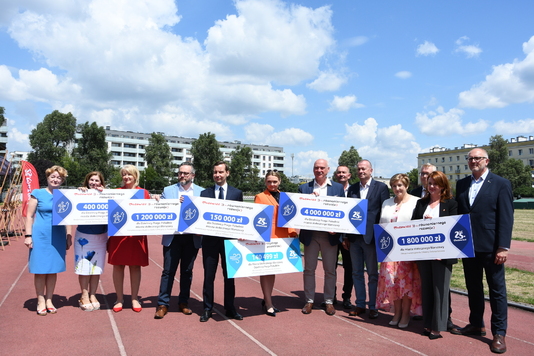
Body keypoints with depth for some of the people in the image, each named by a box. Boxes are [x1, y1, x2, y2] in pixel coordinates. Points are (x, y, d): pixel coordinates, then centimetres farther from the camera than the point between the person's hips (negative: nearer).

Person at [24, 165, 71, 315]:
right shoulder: (38, 194, 0)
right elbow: (29, 216, 0)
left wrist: (69, 235, 10)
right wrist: (28, 235, -7)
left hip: (58, 236, 3)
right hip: (40, 235, -3)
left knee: (53, 269, 8)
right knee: (40, 269, 2)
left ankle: (49, 300, 19)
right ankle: (40, 301, 14)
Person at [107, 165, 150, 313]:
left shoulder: (144, 192, 6)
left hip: (137, 235, 0)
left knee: (135, 266, 6)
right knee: (118, 265, 4)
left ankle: (135, 299, 18)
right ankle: (119, 299, 18)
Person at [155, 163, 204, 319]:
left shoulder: (202, 192, 5)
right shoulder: (168, 190, 6)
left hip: (192, 238, 1)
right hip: (172, 237, 0)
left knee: (187, 271, 11)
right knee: (168, 271, 0)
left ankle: (184, 302, 23)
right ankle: (163, 304, 8)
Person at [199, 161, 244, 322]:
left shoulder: (237, 193, 5)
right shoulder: (205, 193, 6)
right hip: (210, 239, 0)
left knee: (229, 275, 10)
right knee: (209, 275, 6)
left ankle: (230, 308, 22)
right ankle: (207, 309, 18)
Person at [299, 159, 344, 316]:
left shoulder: (338, 188, 5)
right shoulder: (304, 188, 5)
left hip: (330, 235, 0)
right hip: (310, 234, 1)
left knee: (330, 270, 7)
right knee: (309, 269, 8)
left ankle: (329, 301, 20)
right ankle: (309, 300, 20)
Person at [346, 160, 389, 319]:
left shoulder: (381, 187, -1)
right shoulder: (352, 188, 11)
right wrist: (346, 236, 6)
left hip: (371, 237, -4)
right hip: (354, 237, 4)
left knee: (373, 274, 5)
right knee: (357, 272, 11)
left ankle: (373, 306, 16)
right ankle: (360, 304, 22)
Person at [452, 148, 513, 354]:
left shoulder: (501, 184, -4)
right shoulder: (461, 184, 10)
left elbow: (506, 218, -8)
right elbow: (458, 213, 10)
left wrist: (503, 247, -14)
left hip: (490, 247, -5)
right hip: (468, 246, 5)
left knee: (497, 290, 5)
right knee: (473, 288, 15)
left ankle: (499, 333, 14)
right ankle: (476, 325, 29)